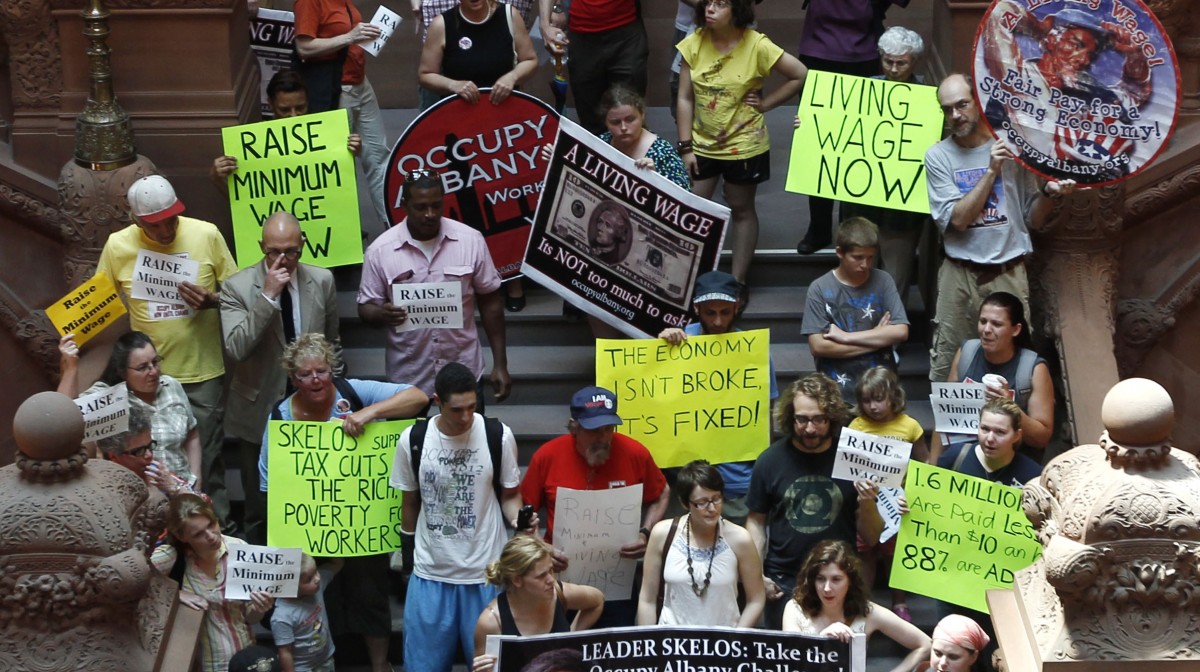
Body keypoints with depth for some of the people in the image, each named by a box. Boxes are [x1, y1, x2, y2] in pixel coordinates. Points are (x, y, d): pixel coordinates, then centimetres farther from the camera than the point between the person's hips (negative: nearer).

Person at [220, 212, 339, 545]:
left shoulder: (323, 281, -1)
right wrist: (267, 296, -26)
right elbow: (236, 348, -23)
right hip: (260, 409, -2)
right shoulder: (237, 286, -10)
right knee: (259, 510, 9)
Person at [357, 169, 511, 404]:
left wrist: (500, 364, 0)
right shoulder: (380, 250, -8)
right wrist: (382, 315, -26)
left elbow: (490, 302, 2)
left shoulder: (470, 240, -6)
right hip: (408, 378, 0)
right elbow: (366, 308, -1)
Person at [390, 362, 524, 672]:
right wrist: (409, 550, 16)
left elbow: (509, 495, 1)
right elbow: (411, 502, 8)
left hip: (486, 572, -1)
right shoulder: (412, 440, -5)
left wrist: (519, 520, -19)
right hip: (430, 573, 2)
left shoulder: (499, 436, -9)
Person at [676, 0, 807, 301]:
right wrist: (686, 147, -6)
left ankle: (738, 281, 23)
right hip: (702, 144, 3)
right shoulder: (694, 44, -7)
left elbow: (800, 75, -9)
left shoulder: (757, 45, -16)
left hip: (743, 146, -3)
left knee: (741, 211, 12)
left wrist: (765, 103, -11)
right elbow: (685, 99, -4)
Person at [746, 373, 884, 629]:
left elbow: (871, 538, 1)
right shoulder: (771, 460, -6)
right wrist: (756, 574, -3)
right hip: (783, 584, 0)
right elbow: (756, 521, 5)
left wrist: (867, 504, -17)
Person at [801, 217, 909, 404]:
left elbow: (900, 332, -6)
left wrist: (845, 336, -10)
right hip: (837, 388, -2)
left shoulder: (883, 281, 2)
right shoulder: (820, 288, -5)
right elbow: (818, 346, -12)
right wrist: (878, 340, -8)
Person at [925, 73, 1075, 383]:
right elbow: (958, 219, -10)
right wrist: (991, 171, -14)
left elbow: (1032, 219, 8)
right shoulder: (938, 156, 0)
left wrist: (1048, 194, -12)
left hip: (1009, 273, 0)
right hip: (960, 274, 0)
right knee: (946, 364, 1)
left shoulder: (1011, 147, 3)